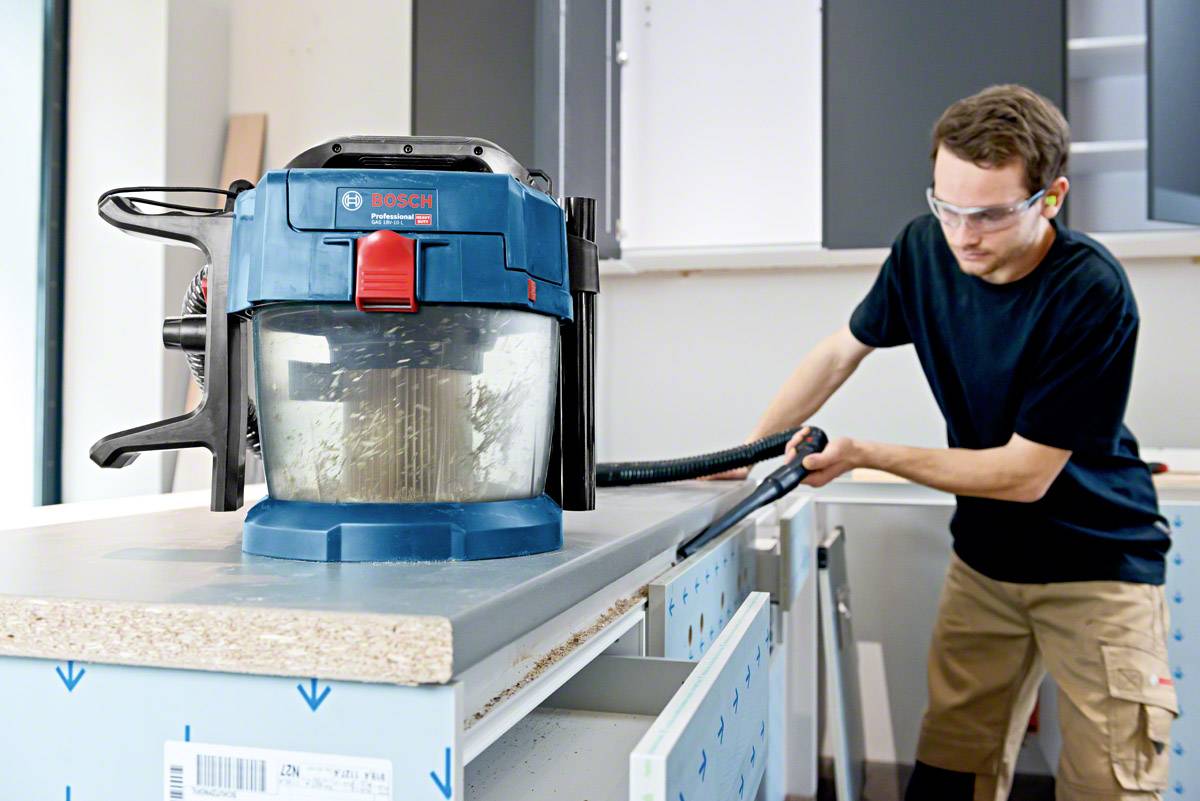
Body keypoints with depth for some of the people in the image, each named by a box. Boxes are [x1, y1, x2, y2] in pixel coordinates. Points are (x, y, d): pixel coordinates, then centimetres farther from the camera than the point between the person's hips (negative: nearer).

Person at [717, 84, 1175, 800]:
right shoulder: (926, 246, -9)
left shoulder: (1091, 293, -23)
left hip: (1098, 563, -4)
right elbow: (841, 352, 7)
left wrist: (864, 456, -18)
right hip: (985, 556, 4)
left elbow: (1024, 474, -20)